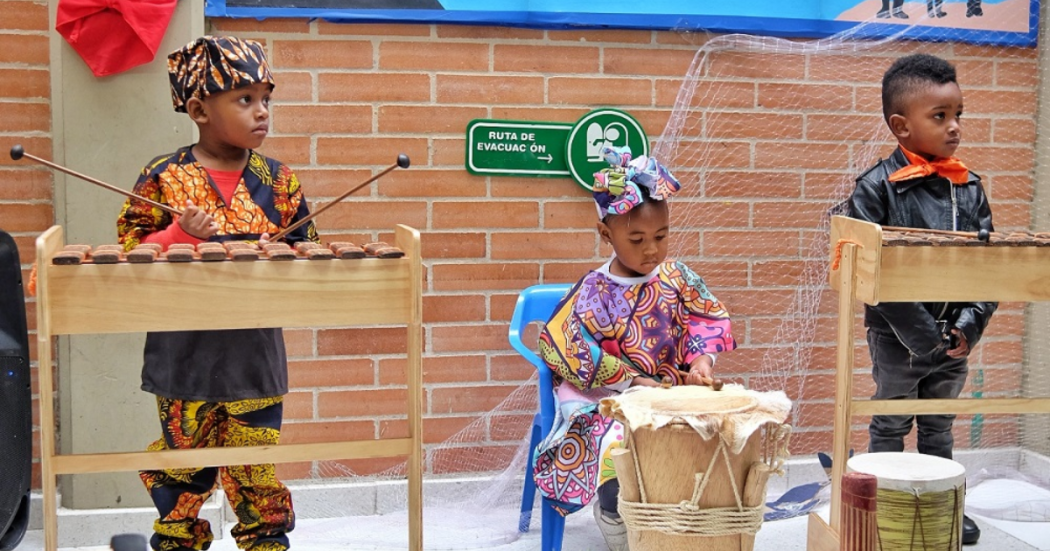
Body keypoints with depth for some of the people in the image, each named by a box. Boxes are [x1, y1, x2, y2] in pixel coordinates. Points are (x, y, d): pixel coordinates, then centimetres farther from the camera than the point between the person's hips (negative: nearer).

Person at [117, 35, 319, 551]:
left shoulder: (278, 181, 1)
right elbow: (130, 255, -3)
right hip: (182, 358, -1)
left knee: (256, 471, 10)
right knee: (181, 469, 15)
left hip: (256, 356, 1)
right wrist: (180, 234, -19)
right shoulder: (163, 177, -4)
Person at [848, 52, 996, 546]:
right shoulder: (878, 187, -15)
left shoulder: (970, 186, 1)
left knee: (939, 427, 19)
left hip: (954, 336, 5)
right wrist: (921, 333, -20)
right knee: (890, 426, 11)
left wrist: (971, 322, -10)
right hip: (899, 337, -5)